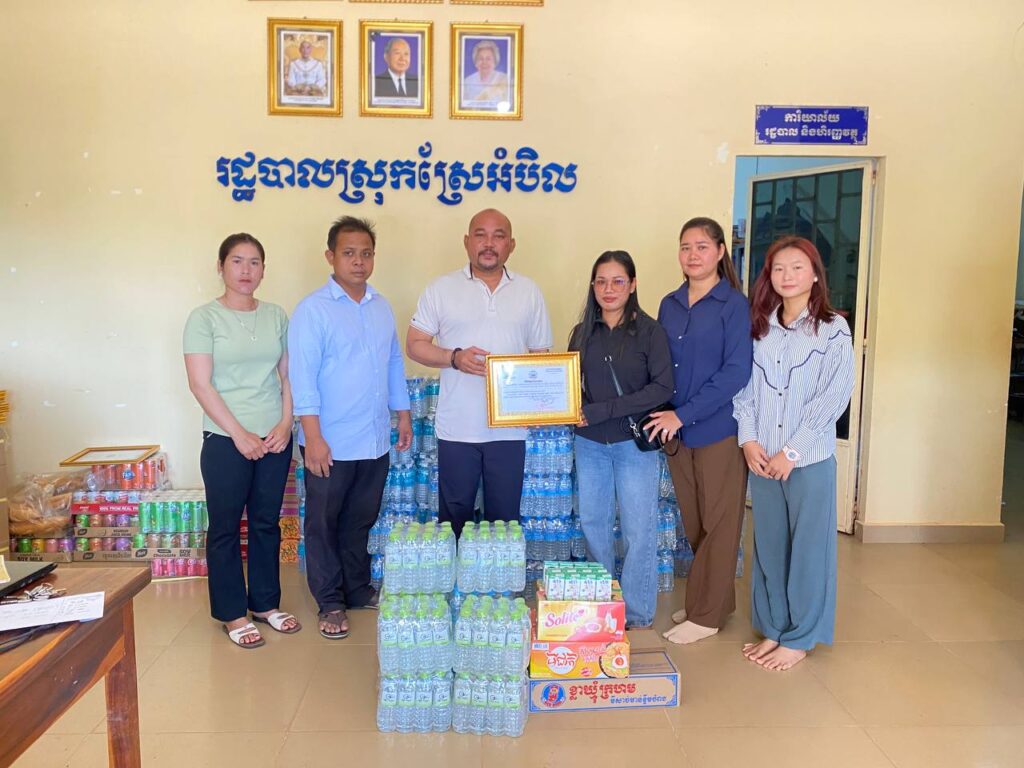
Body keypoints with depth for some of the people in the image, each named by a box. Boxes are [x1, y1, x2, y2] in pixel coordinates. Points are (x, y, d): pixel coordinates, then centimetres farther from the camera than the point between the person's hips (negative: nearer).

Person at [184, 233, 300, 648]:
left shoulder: (276, 316, 6)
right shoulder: (204, 317, -5)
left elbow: (287, 375, 8)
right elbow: (200, 384, -9)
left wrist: (285, 423, -5)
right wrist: (240, 434, -13)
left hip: (275, 438, 4)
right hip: (226, 441, -3)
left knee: (266, 523, 13)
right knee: (226, 527, 6)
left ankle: (266, 603, 28)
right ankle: (232, 614, 20)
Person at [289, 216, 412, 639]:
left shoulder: (381, 307, 8)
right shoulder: (312, 310, -10)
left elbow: (394, 362, 16)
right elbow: (302, 377, -14)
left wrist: (403, 413, 14)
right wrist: (313, 437, -18)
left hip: (375, 440, 5)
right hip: (331, 443, -5)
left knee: (360, 520, 17)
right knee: (324, 523, 8)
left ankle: (359, 590, 32)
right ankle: (330, 603, 21)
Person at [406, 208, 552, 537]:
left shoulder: (529, 291, 7)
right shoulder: (442, 288, 2)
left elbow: (541, 353, 11)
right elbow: (414, 344, 2)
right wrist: (455, 358, -15)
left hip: (509, 428, 1)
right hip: (456, 427, -1)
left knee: (505, 517, 10)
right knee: (455, 517, 10)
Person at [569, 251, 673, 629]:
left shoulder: (649, 330, -6)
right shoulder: (584, 332, 7)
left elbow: (662, 388, -14)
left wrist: (601, 410, -17)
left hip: (634, 442, -4)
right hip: (590, 443, 4)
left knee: (639, 532, 2)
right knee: (593, 524, 12)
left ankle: (638, 615, 16)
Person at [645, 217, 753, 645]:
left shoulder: (734, 305, -7)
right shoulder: (669, 305, 10)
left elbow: (736, 372, -14)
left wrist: (683, 415, -18)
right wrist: (663, 417, 1)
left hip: (719, 430, -6)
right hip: (676, 430, 6)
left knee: (718, 523, 4)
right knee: (693, 523, 13)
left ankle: (706, 615, 16)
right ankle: (713, 601, 30)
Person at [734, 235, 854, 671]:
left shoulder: (833, 331, -5)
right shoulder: (758, 328, 8)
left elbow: (832, 398, -10)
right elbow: (744, 388, 6)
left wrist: (791, 452, -13)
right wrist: (748, 439, -7)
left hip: (810, 460, -4)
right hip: (762, 460, 4)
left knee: (807, 548, 5)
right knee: (768, 546, 12)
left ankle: (799, 638, 19)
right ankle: (772, 628, 27)